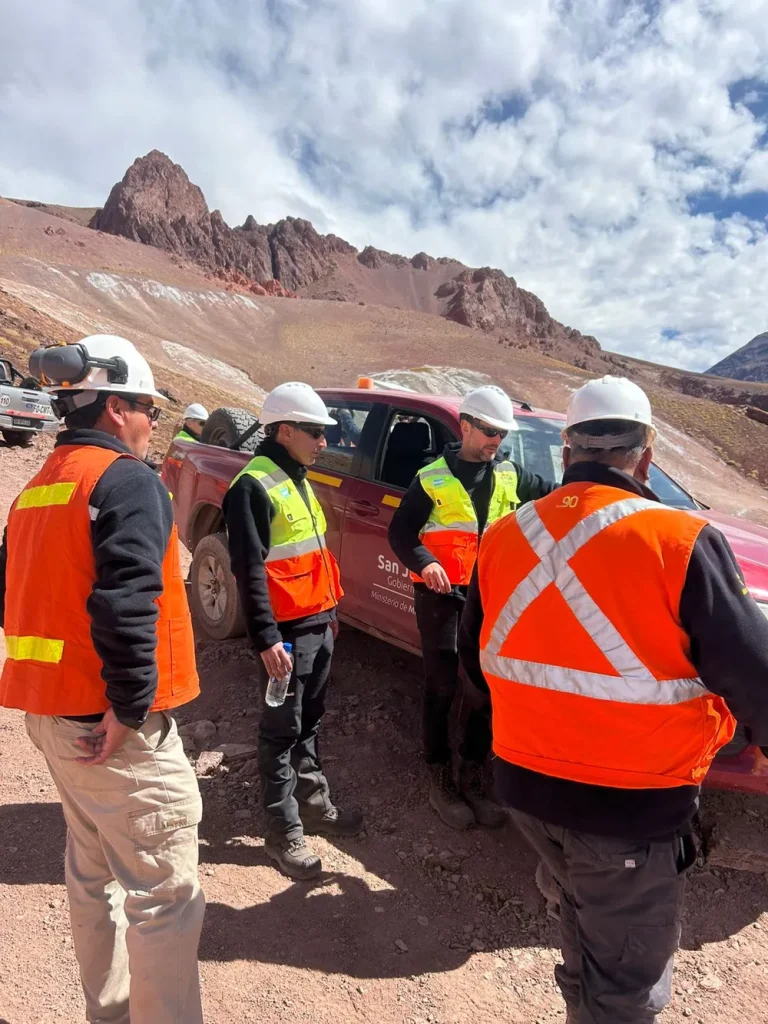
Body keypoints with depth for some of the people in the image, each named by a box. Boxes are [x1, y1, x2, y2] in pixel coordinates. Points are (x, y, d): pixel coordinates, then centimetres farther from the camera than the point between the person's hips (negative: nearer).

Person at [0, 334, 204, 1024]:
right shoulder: (127, 479, -15)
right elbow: (126, 605, -26)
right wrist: (129, 706, -19)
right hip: (113, 725, -10)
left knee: (93, 872, 23)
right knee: (165, 895, 1)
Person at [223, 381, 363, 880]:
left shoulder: (298, 480, 14)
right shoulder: (254, 486, -16)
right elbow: (250, 570, -20)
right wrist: (267, 639, -23)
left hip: (319, 623, 9)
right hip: (288, 630, -9)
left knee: (310, 721, 20)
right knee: (283, 730, 4)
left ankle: (315, 802, 36)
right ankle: (285, 830, 18)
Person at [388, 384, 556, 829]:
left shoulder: (510, 475, 7)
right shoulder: (432, 478, -5)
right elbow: (400, 532, -6)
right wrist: (424, 562, -25)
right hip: (442, 595, -4)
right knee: (443, 687, 3)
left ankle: (474, 776, 28)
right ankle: (441, 779, 20)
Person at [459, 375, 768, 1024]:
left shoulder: (503, 539, -3)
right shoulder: (681, 543, -20)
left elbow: (476, 663, 7)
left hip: (526, 787, 6)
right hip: (634, 807, -5)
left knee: (589, 935, 31)